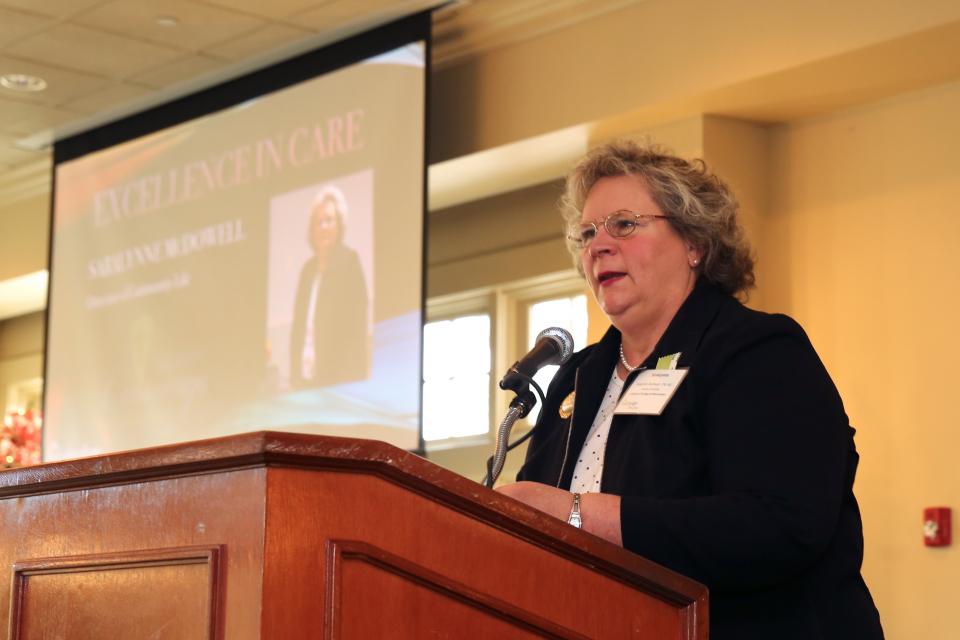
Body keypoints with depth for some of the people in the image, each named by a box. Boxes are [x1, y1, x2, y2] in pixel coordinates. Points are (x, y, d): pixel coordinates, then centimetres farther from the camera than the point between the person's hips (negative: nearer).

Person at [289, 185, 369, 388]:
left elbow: (358, 328, -10)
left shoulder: (349, 263, -5)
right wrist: (295, 377, 10)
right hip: (306, 378, 7)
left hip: (340, 382, -7)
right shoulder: (308, 268, 16)